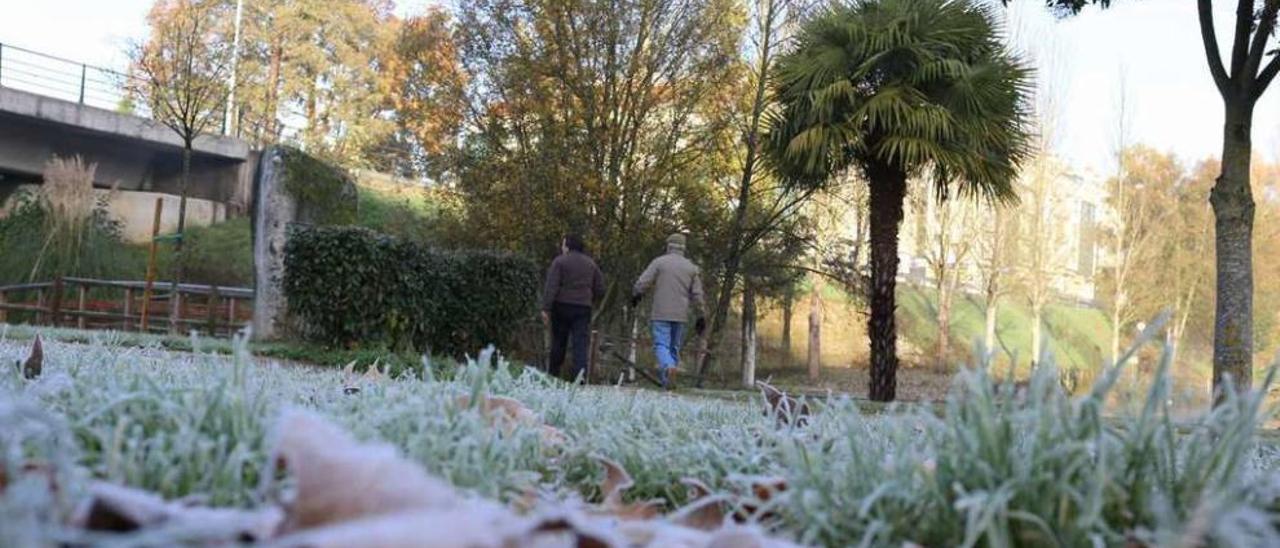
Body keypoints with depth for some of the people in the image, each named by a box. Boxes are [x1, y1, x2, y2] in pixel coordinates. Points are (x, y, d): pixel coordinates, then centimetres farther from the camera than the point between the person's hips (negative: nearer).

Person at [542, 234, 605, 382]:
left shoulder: (560, 262, -5)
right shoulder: (590, 264, 10)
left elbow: (551, 286, -13)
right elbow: (600, 289, 11)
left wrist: (546, 308, -14)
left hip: (562, 306, -2)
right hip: (583, 308, 3)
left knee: (558, 342, 10)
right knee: (581, 344, -1)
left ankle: (553, 374, 19)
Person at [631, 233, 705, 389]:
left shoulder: (659, 262, -1)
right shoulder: (691, 267, 9)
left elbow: (642, 283, -6)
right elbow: (697, 295, 6)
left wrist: (635, 296, 14)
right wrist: (700, 317, 13)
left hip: (661, 313, -3)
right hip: (680, 315, 3)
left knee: (661, 345, -7)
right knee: (674, 347, 12)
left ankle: (669, 367, -34)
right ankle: (666, 380, 10)